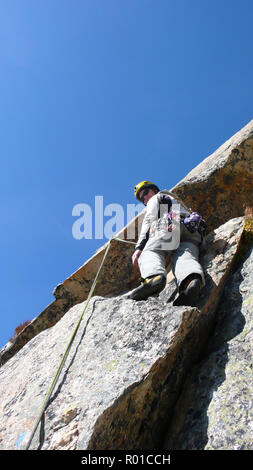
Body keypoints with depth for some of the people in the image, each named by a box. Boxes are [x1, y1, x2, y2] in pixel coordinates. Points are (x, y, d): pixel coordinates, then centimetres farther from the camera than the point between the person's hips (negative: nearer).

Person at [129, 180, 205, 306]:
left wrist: (139, 247, 0)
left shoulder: (156, 198, 26)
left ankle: (154, 276, -53)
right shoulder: (178, 203, 50)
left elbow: (148, 222, 10)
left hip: (170, 226, -6)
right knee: (184, 258, -20)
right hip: (192, 235, 6)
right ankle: (193, 280, -56)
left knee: (149, 253, -18)